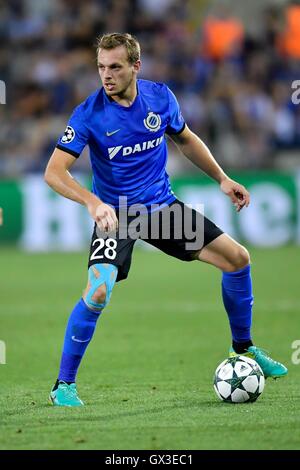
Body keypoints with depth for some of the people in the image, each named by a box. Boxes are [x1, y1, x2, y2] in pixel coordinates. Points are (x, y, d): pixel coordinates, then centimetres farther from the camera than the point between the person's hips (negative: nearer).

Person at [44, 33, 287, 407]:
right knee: (98, 292, -28)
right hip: (115, 213, -5)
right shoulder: (89, 113, -19)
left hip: (163, 204, 5)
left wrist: (222, 179, 11)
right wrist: (92, 203, -38)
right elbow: (54, 172, -23)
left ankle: (242, 349, 25)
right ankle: (64, 385, -11)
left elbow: (185, 139, 15)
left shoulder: (160, 97, -5)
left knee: (237, 257, 2)